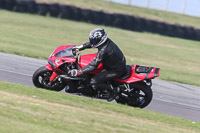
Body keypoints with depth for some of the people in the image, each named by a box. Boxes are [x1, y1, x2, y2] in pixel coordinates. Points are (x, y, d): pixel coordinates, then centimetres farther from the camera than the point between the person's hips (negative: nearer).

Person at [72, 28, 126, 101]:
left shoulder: (103, 51, -30)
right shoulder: (107, 41, -5)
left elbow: (93, 65, -28)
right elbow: (91, 44, 15)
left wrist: (79, 72, -23)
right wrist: (80, 47, 16)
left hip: (116, 71, -10)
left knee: (94, 82, -13)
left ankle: (113, 91, -2)